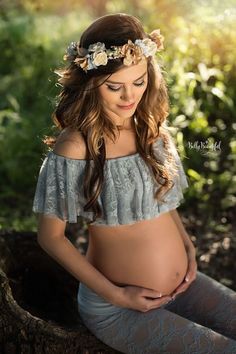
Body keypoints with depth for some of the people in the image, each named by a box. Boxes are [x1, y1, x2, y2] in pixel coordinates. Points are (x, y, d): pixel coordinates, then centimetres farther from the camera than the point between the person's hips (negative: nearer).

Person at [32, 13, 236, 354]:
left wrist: (187, 244, -1)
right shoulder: (75, 148, -19)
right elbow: (51, 236, -11)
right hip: (116, 309, -6)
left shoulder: (154, 127, 1)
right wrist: (116, 295, -12)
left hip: (184, 285, 6)